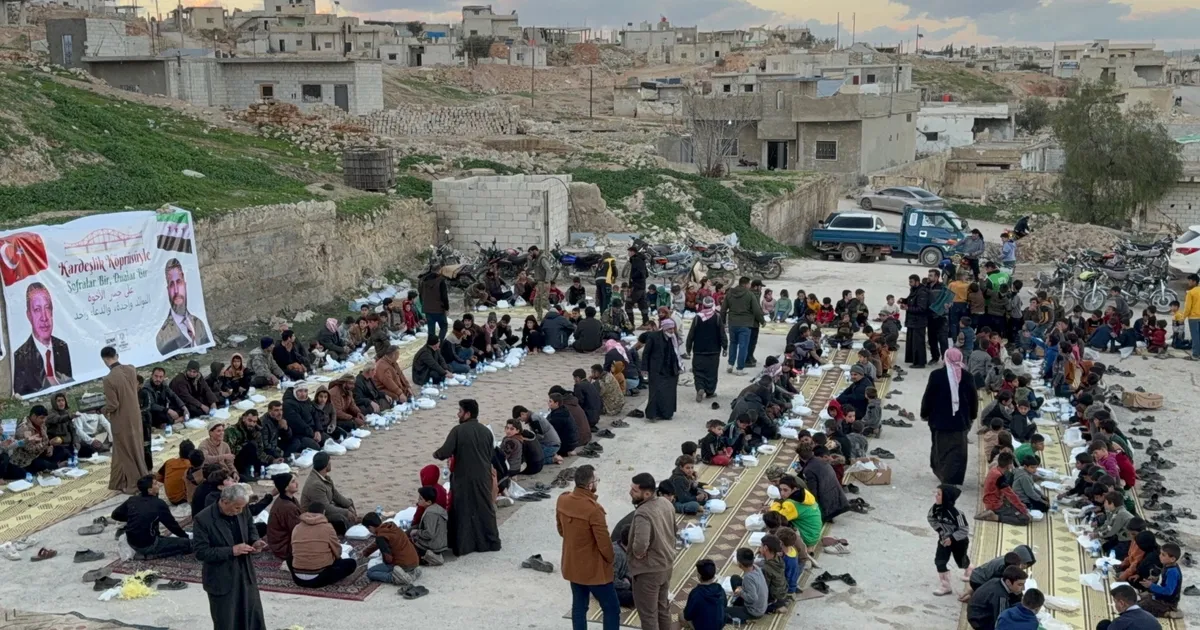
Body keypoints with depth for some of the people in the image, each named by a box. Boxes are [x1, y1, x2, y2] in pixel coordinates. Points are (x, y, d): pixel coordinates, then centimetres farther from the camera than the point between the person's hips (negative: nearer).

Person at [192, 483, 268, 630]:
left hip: (246, 574, 5)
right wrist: (231, 551, -27)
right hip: (221, 580, -5)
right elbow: (201, 552, -21)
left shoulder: (241, 511, -4)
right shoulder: (203, 519, -20)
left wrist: (255, 541, -8)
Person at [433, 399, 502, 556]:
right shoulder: (486, 431, 5)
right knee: (485, 509, 13)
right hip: (483, 477, 5)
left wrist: (436, 454, 5)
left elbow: (444, 453, -16)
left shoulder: (458, 431, -12)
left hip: (464, 478, -5)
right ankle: (491, 542, 20)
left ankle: (463, 546, 7)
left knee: (463, 510, 4)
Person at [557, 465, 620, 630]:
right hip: (594, 568, -7)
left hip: (572, 565, 7)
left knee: (579, 606, 19)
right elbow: (604, 542, -22)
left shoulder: (562, 500, -6)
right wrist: (610, 559, -2)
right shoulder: (593, 509, -29)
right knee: (612, 609, 6)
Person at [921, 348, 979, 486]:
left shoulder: (936, 375, -10)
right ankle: (955, 478, 7)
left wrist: (924, 414, 9)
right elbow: (974, 398, 6)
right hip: (961, 420, 2)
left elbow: (928, 396, -6)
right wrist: (972, 417, 19)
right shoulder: (967, 376, -2)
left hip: (940, 420, -2)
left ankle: (945, 475, 15)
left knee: (942, 448, 10)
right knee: (958, 450, 8)